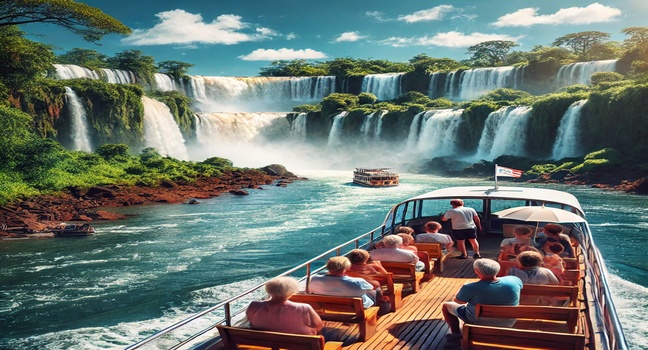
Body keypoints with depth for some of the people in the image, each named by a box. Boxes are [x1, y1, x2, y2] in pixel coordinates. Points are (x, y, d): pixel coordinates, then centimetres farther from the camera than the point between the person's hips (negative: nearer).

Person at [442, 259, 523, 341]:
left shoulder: (470, 288, -29)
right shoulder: (514, 281, -20)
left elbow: (458, 301, -11)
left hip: (479, 322, -3)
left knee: (446, 305, 18)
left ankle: (456, 334, 21)